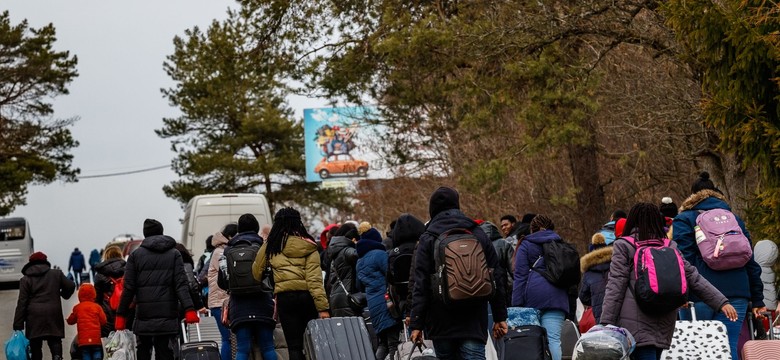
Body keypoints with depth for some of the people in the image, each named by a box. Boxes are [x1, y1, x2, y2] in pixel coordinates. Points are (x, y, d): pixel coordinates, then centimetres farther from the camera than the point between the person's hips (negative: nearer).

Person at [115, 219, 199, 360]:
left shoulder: (136, 255, 6)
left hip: (143, 317, 0)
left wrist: (121, 314, 6)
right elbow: (181, 284, -5)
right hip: (167, 316, 0)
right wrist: (189, 309, -11)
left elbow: (128, 287, 2)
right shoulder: (174, 254, 7)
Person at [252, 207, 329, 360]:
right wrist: (322, 307, -10)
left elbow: (256, 272, 15)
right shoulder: (308, 246, 2)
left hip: (285, 297, 0)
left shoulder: (270, 246, 5)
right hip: (307, 296, 0)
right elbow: (315, 278, -6)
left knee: (294, 346, 1)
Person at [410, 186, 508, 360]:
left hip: (441, 324, -1)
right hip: (474, 323, 1)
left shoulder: (428, 240, -1)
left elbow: (420, 286, -6)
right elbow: (496, 279, 8)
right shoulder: (479, 235, 8)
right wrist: (500, 317, 14)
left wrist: (417, 324, -5)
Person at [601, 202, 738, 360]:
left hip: (636, 324, -5)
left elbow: (616, 286, -4)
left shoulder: (623, 246, 2)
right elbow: (694, 278, 7)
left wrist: (606, 322, -5)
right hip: (663, 325, 5)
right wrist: (722, 302, 7)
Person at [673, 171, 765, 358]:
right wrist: (757, 299, 17)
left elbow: (683, 260, -7)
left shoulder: (683, 220, 6)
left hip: (700, 298, -3)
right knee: (729, 349, 0)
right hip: (736, 293, 3)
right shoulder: (735, 220, 19)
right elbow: (750, 260, 16)